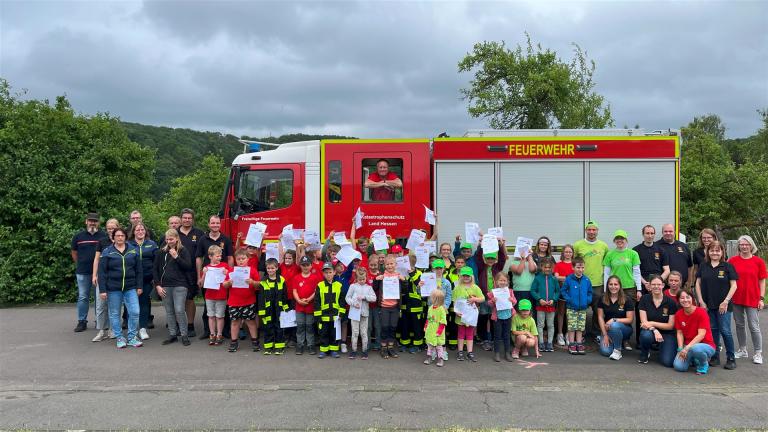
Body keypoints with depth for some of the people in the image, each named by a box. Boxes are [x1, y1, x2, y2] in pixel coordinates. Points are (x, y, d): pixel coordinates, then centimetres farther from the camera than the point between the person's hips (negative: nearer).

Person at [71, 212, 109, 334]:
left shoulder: (103, 236, -1)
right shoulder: (78, 236, 4)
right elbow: (74, 252, 17)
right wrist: (80, 265, 13)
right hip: (82, 273, 1)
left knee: (99, 297, 5)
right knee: (83, 297, 6)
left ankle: (99, 321, 15)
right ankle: (82, 321, 14)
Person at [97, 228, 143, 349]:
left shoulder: (133, 251, 6)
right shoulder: (107, 252, 0)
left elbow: (139, 270, 9)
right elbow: (101, 272, -3)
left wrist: (139, 286, 4)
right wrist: (102, 290, -8)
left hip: (131, 288, 1)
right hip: (113, 289, -1)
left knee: (135, 312, -5)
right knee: (114, 314, 6)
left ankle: (132, 337, 9)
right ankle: (120, 338, 20)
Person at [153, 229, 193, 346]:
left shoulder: (183, 251, 2)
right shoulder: (161, 252, 10)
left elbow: (188, 266, -7)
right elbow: (155, 269, 10)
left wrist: (176, 257, -15)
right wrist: (157, 285, 2)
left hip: (180, 285, -3)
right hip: (165, 286, 3)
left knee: (179, 310, -9)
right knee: (169, 312, 7)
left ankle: (184, 335, 1)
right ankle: (172, 335, 15)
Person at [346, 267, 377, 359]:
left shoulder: (369, 287, 5)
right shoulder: (353, 286, 1)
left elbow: (374, 298, -5)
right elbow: (347, 298, 0)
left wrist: (364, 296, -17)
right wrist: (353, 303, -16)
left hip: (364, 312, 1)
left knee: (364, 333, 7)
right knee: (355, 332, 2)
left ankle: (364, 351, 14)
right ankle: (354, 350, 12)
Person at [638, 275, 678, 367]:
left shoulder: (671, 302, -7)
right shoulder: (644, 299, -5)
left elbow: (670, 326, -5)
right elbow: (644, 322, -7)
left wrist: (653, 323, -17)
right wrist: (655, 330, -25)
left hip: (667, 334, -1)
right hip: (650, 331, 1)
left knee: (668, 362, -21)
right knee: (646, 335, -37)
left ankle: (661, 348, 15)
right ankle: (644, 353, -2)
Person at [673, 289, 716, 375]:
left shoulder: (701, 312, -15)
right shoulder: (678, 314, 0)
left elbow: (701, 335, -19)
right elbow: (679, 333, 3)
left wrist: (687, 348, -25)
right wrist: (680, 349, -12)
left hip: (705, 345, -4)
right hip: (687, 346, 5)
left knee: (695, 349, -41)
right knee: (678, 366, -20)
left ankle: (703, 365, -5)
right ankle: (693, 359, 16)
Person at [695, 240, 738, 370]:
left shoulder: (728, 266, -1)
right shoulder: (703, 266, 7)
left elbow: (733, 285, -3)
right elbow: (698, 283, 9)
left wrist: (726, 301, -10)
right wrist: (701, 301, 1)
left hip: (723, 305, -3)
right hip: (707, 305, 3)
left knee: (725, 331, -3)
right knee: (713, 330, 9)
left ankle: (731, 359, 9)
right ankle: (714, 357, 18)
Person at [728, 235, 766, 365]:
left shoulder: (759, 261, -1)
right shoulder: (732, 261, 1)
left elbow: (762, 281, 2)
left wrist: (761, 298, -3)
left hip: (752, 299, -2)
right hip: (736, 299, 2)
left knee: (754, 327, -1)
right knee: (739, 325, 12)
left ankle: (758, 353, 11)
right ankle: (742, 350, 25)